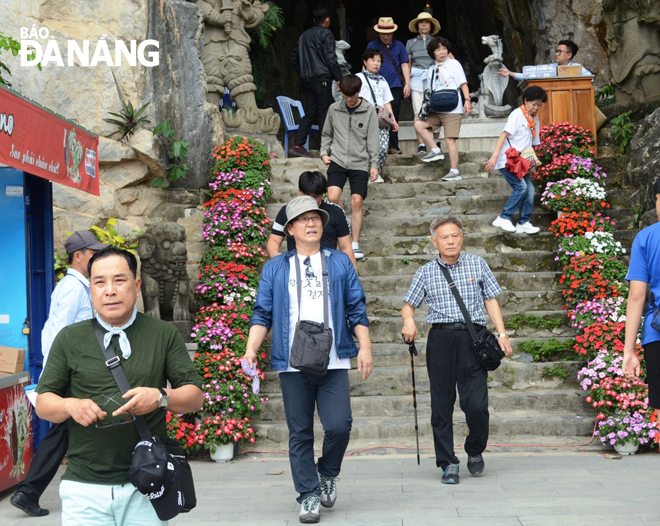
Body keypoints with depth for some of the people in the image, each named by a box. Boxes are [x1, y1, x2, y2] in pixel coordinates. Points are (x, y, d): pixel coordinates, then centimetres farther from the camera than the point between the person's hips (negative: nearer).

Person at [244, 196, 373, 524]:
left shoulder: (340, 263, 13)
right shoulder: (275, 268, 13)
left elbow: (356, 310, 11)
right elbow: (262, 313, 8)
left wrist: (365, 348, 2)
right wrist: (251, 349, -5)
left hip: (333, 362, 0)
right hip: (292, 364, 0)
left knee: (339, 425, -10)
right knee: (300, 433, 4)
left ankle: (328, 474, 19)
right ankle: (308, 496, 16)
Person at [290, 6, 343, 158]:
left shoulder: (304, 35, 16)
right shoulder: (326, 34, -5)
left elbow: (294, 57, 19)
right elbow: (330, 58, -13)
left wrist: (301, 74, 25)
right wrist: (339, 78, -10)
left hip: (306, 79, 7)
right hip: (322, 79, -7)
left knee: (310, 113, 11)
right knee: (324, 114, -3)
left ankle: (297, 145, 4)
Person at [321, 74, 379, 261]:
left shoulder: (368, 110, 1)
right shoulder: (334, 109, 6)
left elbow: (372, 139, 0)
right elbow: (326, 134, 17)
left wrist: (374, 164, -5)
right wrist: (324, 152, 2)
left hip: (360, 163, -1)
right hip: (338, 161, 1)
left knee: (357, 202, -6)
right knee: (333, 197, -17)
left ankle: (355, 244, 3)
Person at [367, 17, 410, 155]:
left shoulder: (399, 46, 12)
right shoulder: (372, 46, 9)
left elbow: (405, 64, 10)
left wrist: (407, 84, 2)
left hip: (395, 86, 1)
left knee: (393, 118, 2)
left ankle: (393, 146, 9)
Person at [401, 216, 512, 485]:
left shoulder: (477, 264, 11)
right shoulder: (426, 273, 10)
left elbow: (491, 300, 13)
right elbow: (409, 305, 12)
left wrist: (502, 334, 5)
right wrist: (408, 320, -11)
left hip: (472, 337, -1)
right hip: (440, 339, 1)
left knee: (476, 405, -7)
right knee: (442, 404, 2)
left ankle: (475, 451, 21)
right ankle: (448, 463, 14)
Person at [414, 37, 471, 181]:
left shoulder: (453, 64, 4)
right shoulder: (431, 69, 19)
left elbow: (463, 83, -2)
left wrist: (467, 100, -15)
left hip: (452, 110, -6)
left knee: (449, 140, -10)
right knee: (419, 124, -13)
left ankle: (455, 172, -5)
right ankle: (435, 151, -3)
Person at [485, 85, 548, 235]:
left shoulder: (535, 120, 15)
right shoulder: (517, 114, -8)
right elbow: (504, 134, -15)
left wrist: (532, 165, 16)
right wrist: (495, 156, -24)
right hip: (507, 160, -8)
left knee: (530, 189, 0)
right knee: (521, 186, -20)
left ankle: (524, 223, 10)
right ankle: (503, 218, -11)